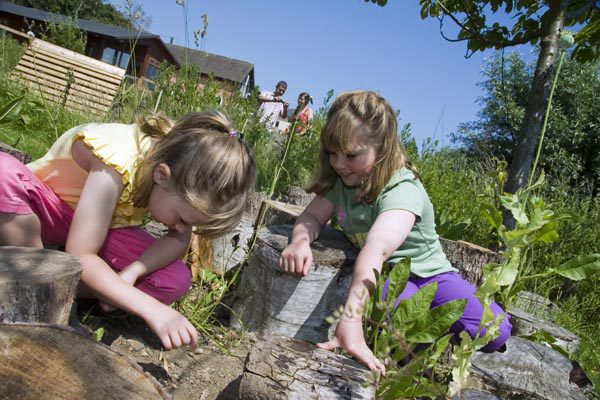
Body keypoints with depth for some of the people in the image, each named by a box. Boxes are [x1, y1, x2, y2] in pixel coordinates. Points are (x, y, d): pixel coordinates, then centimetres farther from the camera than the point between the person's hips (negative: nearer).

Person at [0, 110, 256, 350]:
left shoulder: (182, 168, -21)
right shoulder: (117, 161, -38)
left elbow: (179, 238, -16)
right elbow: (80, 256, -37)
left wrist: (132, 272, -33)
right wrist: (152, 309, -43)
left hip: (102, 223, 4)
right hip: (42, 209, -3)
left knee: (176, 280, -19)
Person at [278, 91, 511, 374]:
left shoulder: (401, 190, -30)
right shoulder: (340, 180, -8)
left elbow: (376, 249, -46)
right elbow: (312, 216, -10)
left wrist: (351, 320, -58)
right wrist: (300, 241, -36)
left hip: (428, 273, -2)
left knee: (495, 331, -22)